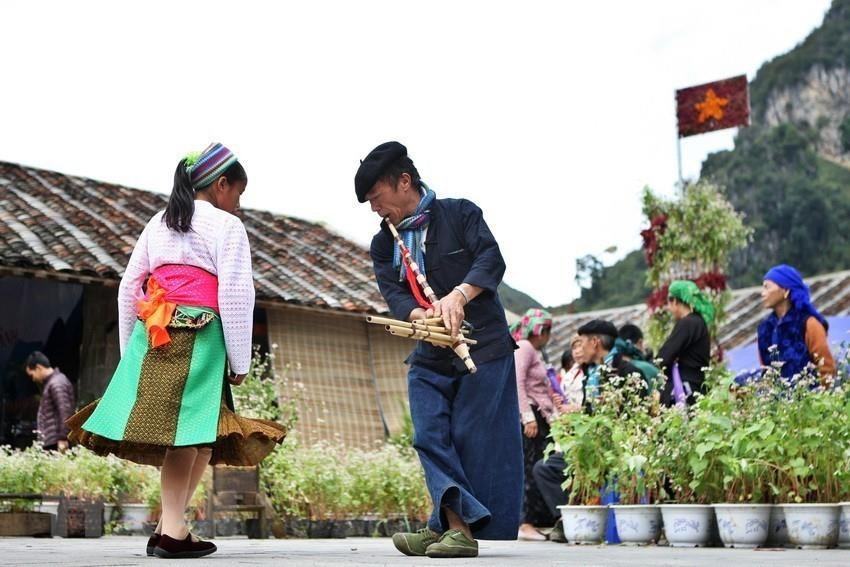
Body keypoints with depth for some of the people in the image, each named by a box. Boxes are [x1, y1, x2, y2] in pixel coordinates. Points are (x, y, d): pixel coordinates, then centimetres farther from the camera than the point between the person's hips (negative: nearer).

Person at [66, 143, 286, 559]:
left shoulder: (159, 222, 22)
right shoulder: (227, 226, 3)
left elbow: (128, 286, 19)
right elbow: (235, 296, -6)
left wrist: (129, 349, 23)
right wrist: (239, 361, -2)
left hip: (150, 335, 6)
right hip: (199, 336, -6)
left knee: (186, 435, 5)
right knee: (188, 433, -5)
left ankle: (172, 526, -2)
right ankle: (171, 531, -9)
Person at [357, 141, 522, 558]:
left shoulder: (459, 214, -2)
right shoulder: (384, 244, 11)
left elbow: (492, 260, -15)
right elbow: (393, 293, -4)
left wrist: (458, 295, -34)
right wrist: (423, 316, -26)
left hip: (483, 349, -5)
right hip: (430, 358, 5)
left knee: (475, 441, -5)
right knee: (430, 438, -7)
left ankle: (452, 527, 0)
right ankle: (457, 526, -10)